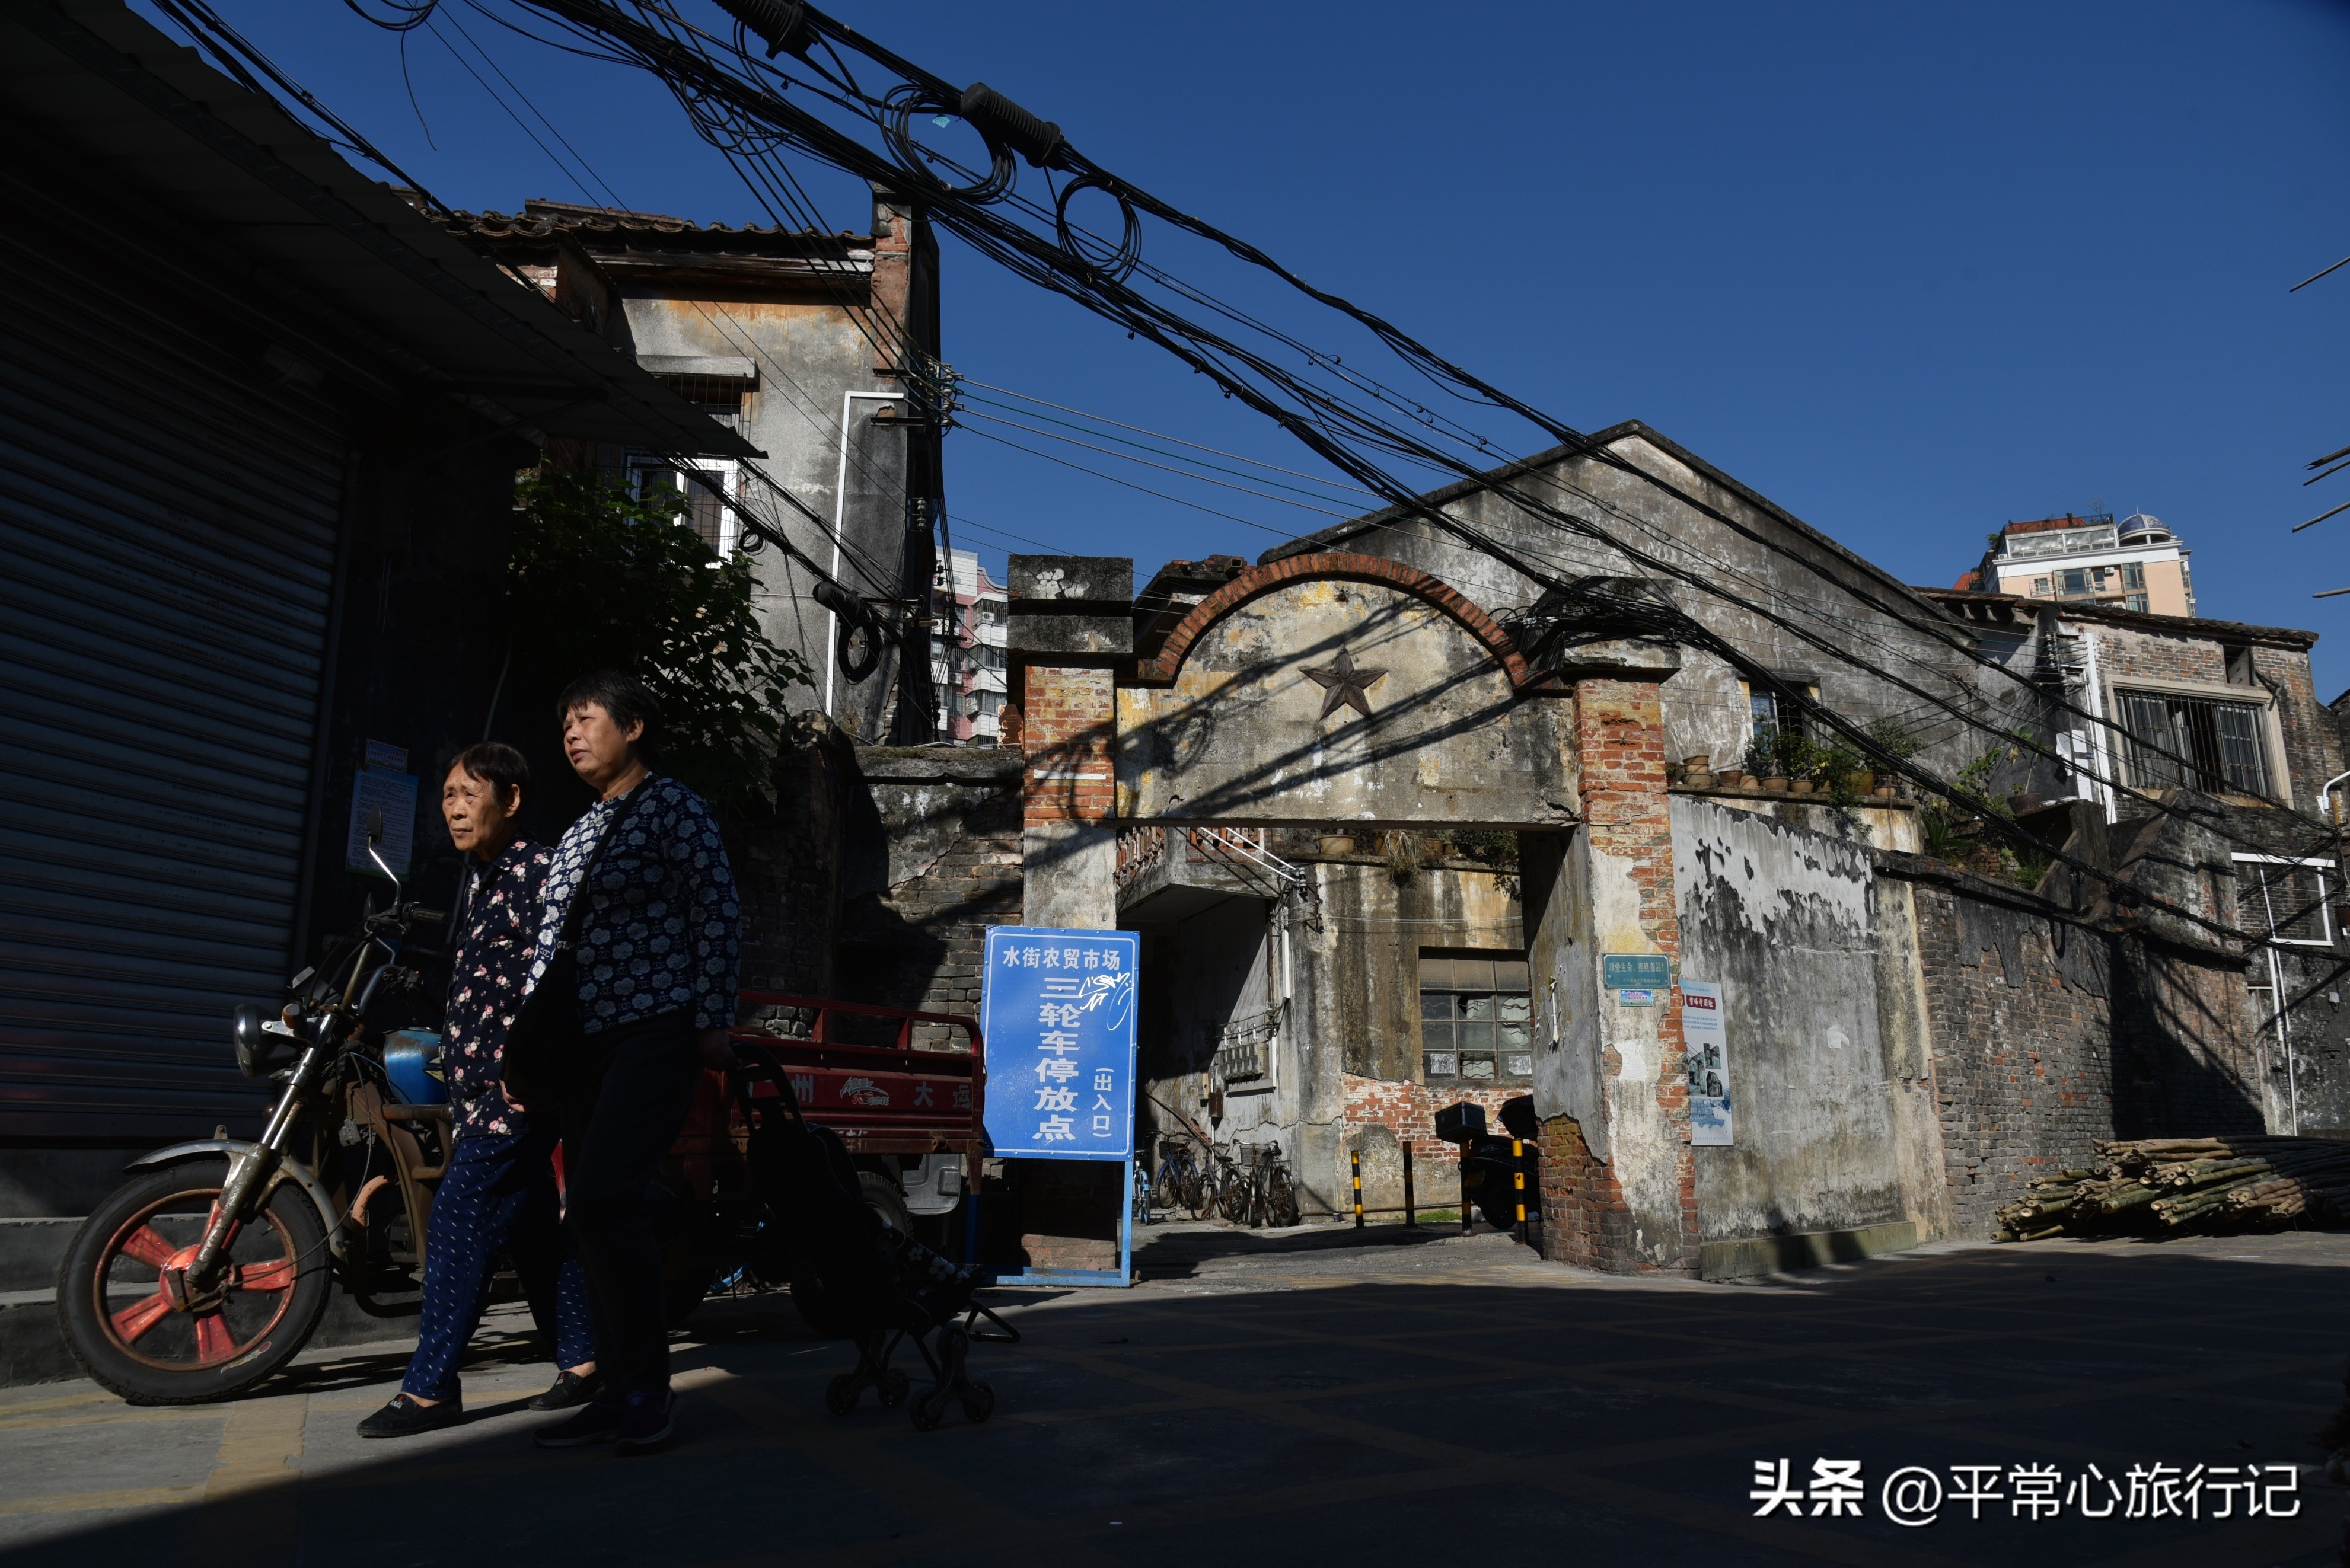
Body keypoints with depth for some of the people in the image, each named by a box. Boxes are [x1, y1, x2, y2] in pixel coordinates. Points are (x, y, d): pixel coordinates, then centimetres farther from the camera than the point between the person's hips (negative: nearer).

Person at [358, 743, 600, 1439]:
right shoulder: (478, 880, 18)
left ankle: (431, 1388, 0)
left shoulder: (539, 871, -11)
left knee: (457, 1222, -8)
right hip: (478, 1084, 10)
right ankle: (584, 1359, 20)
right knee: (532, 1225, 12)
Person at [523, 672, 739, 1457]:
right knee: (592, 1213, 7)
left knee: (601, 1199, -19)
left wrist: (711, 1024, -15)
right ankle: (620, 1392, 16)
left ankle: (650, 1387, -7)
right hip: (586, 1042, 8)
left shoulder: (673, 807, -2)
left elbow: (720, 916, -9)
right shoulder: (577, 834, 20)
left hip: (657, 1033, -8)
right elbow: (550, 944, 22)